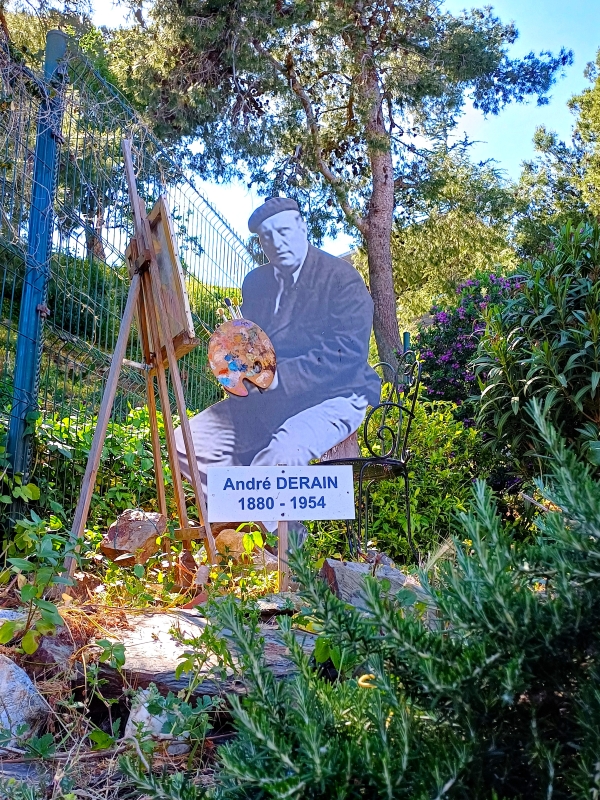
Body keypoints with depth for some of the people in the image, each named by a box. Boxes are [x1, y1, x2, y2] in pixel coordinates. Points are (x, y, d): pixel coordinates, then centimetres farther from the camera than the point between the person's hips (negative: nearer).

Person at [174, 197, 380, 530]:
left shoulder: (342, 278, -7)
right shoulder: (256, 281, 14)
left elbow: (348, 351, -18)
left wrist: (279, 376, -25)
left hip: (332, 396, -7)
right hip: (265, 401, 7)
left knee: (283, 453, -37)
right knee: (187, 441, -7)